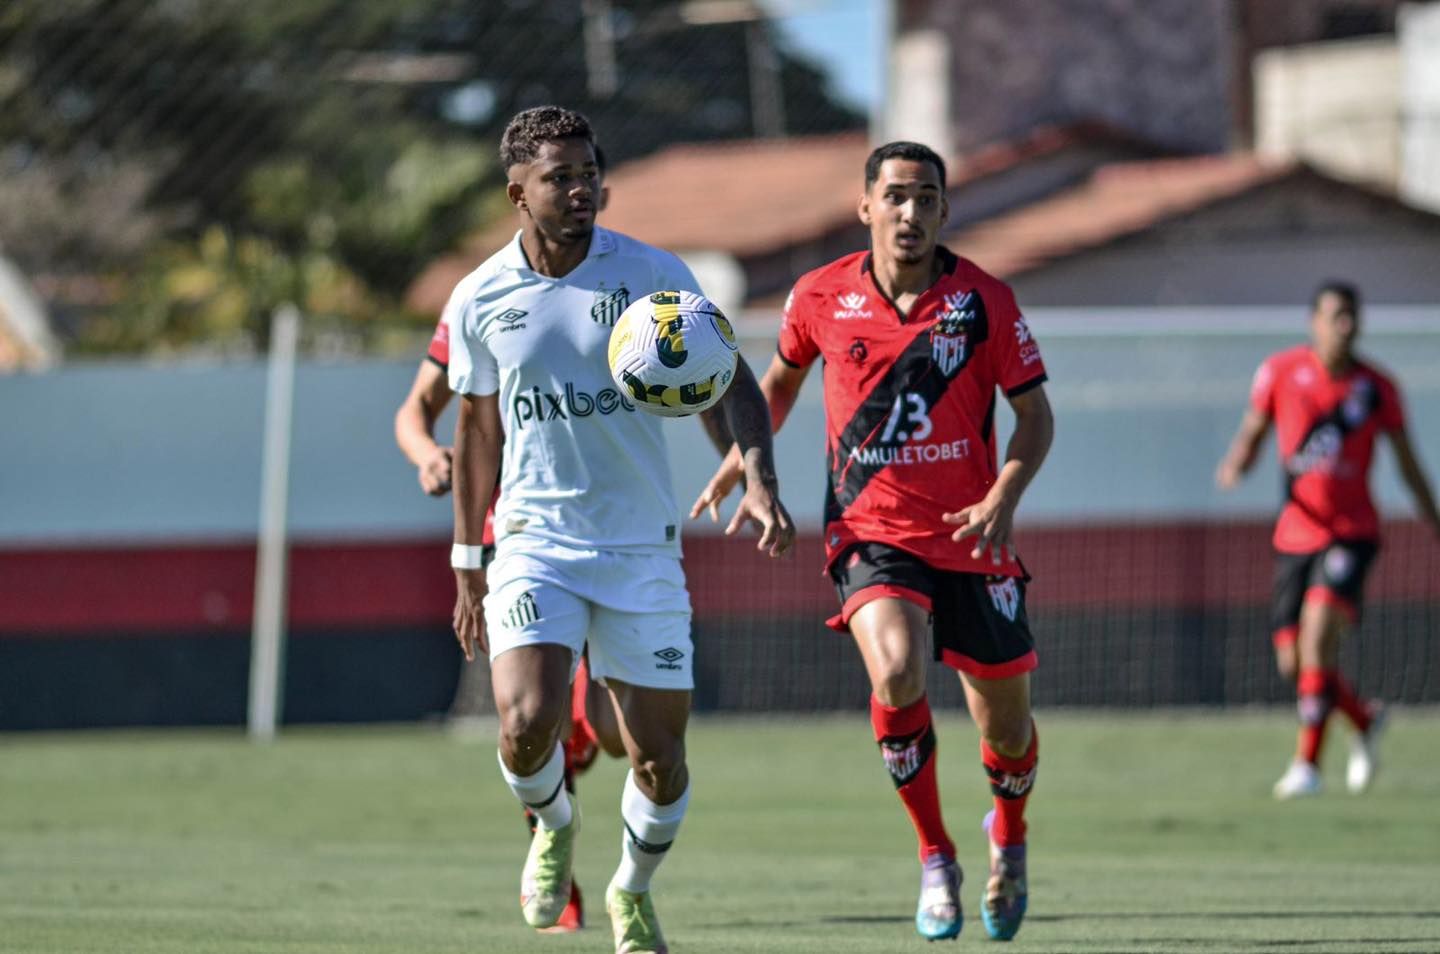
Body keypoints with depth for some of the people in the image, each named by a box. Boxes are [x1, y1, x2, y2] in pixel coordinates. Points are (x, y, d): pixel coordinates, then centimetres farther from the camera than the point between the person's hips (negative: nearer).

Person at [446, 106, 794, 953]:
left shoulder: (652, 274, -5)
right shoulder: (481, 300, 1)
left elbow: (733, 382, -4)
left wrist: (759, 478, -23)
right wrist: (467, 566, 16)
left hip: (642, 548, 0)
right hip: (534, 542, 0)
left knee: (660, 757, 2)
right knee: (527, 726, -21)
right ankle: (555, 824, 14)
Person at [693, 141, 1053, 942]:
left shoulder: (986, 301, -6)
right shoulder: (822, 298, -2)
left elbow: (1036, 414, -1)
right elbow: (784, 374, 19)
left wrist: (1003, 499, -17)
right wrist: (743, 459, 12)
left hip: (969, 538, 1)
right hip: (870, 533, -1)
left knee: (1007, 724, 9)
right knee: (897, 670, -29)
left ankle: (1010, 836, 45)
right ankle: (935, 857, -9)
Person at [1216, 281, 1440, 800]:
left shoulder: (1376, 387, -1)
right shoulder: (1280, 372, 0)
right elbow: (1251, 436, 8)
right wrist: (1234, 465, -15)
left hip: (1351, 531, -3)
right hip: (1295, 533, 3)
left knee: (1319, 626, -25)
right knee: (1293, 662, 2)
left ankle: (1307, 763, -21)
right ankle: (1366, 720, 32)